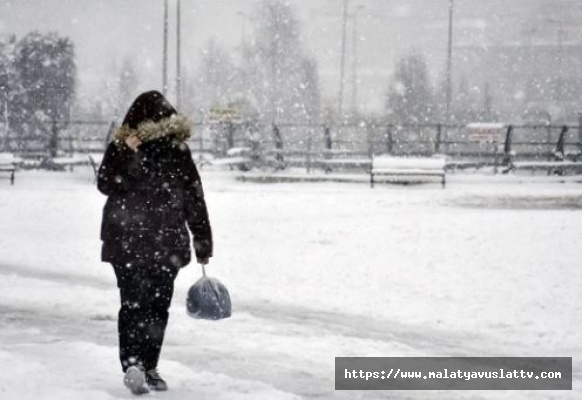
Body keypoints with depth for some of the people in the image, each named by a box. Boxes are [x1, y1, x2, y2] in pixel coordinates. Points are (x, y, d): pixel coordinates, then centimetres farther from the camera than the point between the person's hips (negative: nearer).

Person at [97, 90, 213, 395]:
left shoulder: (120, 147, -3)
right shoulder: (177, 148, -2)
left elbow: (105, 184, -15)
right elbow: (194, 199, 1)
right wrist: (203, 242, 6)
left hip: (125, 243, 0)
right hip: (168, 243, 0)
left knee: (132, 304, 4)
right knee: (157, 306, 11)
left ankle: (132, 363, -14)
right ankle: (148, 368, 16)